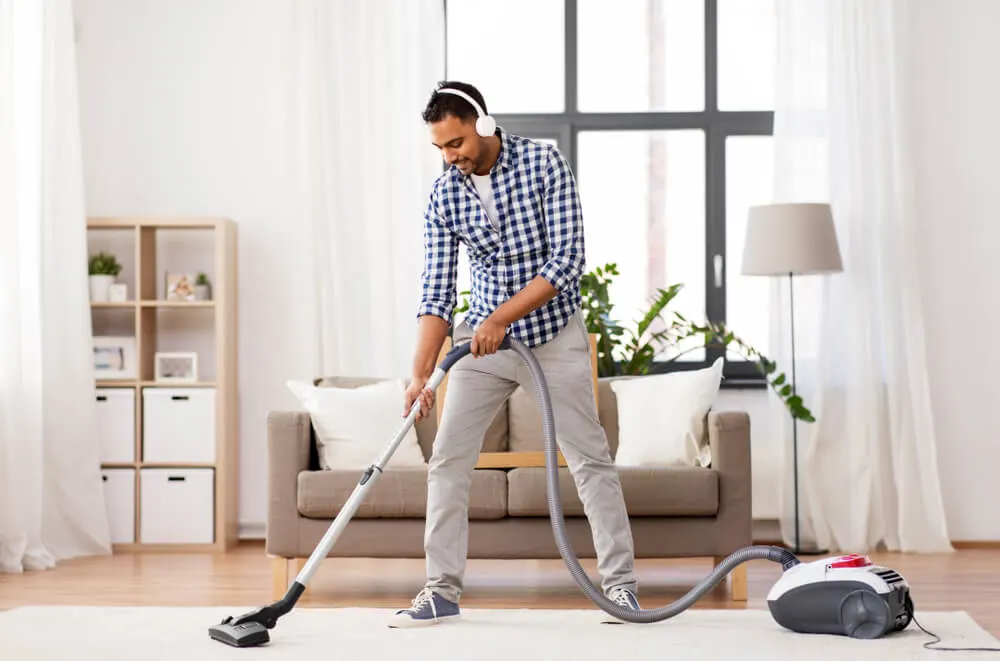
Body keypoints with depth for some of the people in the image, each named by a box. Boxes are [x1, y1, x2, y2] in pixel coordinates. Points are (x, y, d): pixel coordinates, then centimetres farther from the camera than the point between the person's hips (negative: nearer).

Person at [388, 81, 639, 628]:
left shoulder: (544, 164, -14)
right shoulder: (443, 197, -5)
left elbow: (567, 259, -20)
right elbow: (437, 293, -6)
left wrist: (501, 317, -25)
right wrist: (421, 371, -18)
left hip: (553, 333, -3)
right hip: (484, 337, 3)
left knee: (590, 458, 1)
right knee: (447, 459, -2)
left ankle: (620, 582, 11)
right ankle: (442, 590, 7)